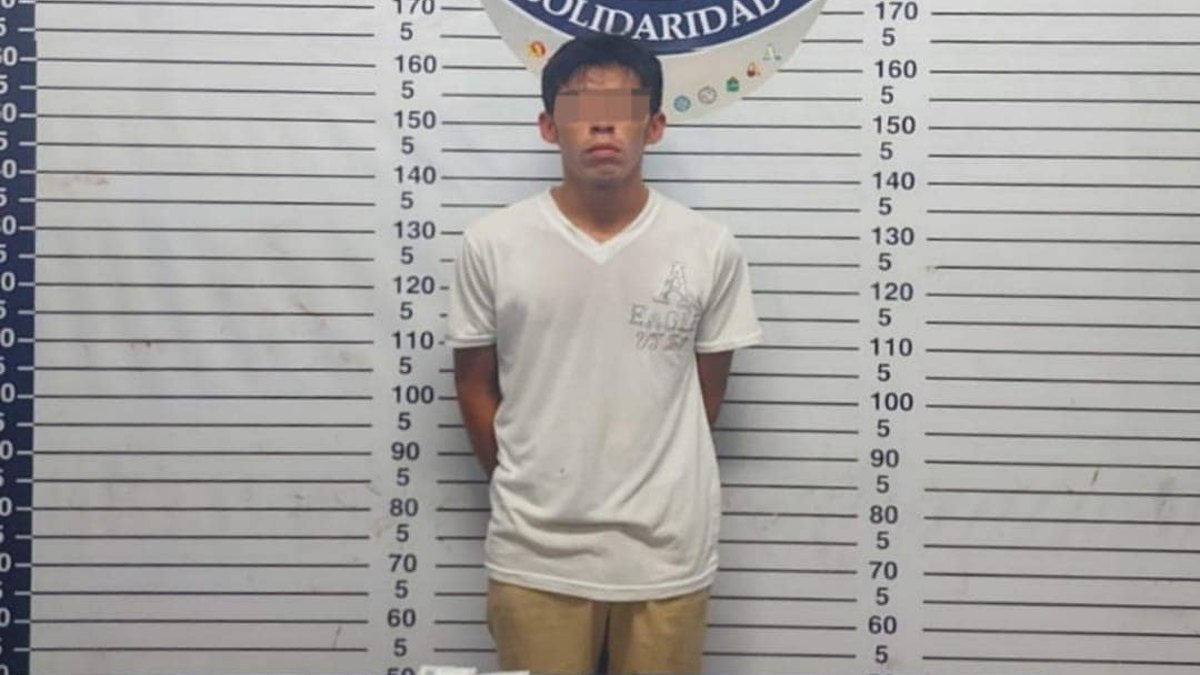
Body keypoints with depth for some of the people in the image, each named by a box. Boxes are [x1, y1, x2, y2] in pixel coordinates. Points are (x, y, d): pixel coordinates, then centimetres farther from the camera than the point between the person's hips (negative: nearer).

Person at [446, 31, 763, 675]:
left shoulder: (709, 249, -5)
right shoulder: (491, 245, -5)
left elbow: (706, 395, 6)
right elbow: (475, 388, 5)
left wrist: (648, 492, 11)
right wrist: (528, 494, 10)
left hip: (667, 553, 0)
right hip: (534, 555, 0)